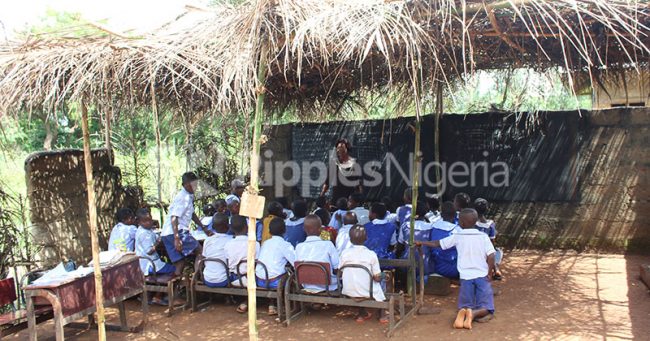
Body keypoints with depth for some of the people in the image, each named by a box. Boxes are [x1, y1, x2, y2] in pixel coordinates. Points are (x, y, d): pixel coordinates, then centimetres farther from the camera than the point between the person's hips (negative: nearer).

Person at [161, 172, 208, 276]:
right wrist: (177, 238, -27)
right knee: (200, 251, -7)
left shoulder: (189, 197, 16)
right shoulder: (183, 197, -14)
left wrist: (204, 228, 28)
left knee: (180, 263, 9)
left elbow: (192, 215, 28)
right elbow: (174, 217, -21)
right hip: (175, 232, -9)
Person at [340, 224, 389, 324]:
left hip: (348, 292, 2)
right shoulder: (371, 254, -12)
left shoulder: (344, 253, -6)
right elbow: (377, 278, -10)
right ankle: (382, 315, 34)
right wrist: (384, 275, 12)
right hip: (366, 292, -2)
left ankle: (362, 314, 39)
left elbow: (340, 273, 3)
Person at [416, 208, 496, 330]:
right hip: (482, 276, -1)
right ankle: (473, 314, -28)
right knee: (486, 308, 5)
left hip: (466, 277, 1)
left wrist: (421, 243, 25)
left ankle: (462, 312, -23)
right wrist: (490, 273, 3)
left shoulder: (457, 237, 3)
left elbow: (437, 244, 11)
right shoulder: (483, 237, 0)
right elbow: (491, 256, -9)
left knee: (465, 306, 14)